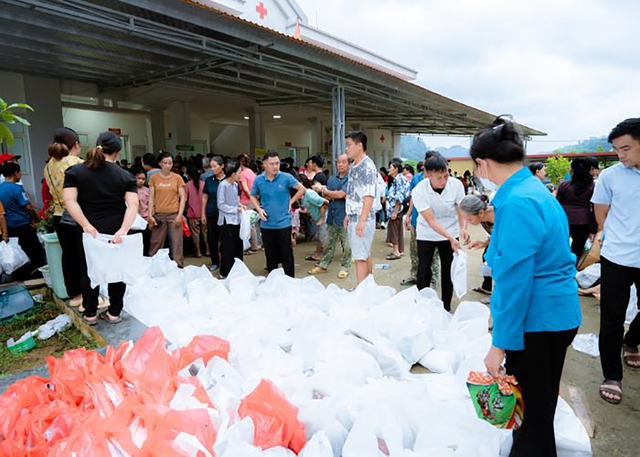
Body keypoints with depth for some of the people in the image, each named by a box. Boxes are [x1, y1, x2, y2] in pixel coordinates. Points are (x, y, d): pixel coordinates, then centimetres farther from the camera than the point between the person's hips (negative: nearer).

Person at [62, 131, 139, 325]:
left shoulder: (75, 171, -1)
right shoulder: (125, 176, -1)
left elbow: (69, 201, -13)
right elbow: (133, 205, -14)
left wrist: (86, 226, -18)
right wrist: (123, 230, -21)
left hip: (90, 232, 0)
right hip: (116, 232, 0)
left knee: (89, 271, 15)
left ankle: (90, 314, 26)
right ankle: (114, 313, 21)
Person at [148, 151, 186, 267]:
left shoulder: (177, 177, 4)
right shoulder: (154, 177, 5)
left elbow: (182, 197, 2)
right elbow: (151, 197, 4)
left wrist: (180, 215, -7)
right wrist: (150, 215, -4)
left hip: (174, 214, 0)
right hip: (159, 215, 1)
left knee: (176, 243, 0)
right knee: (156, 243, 4)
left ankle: (178, 266, 9)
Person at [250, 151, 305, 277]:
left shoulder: (286, 177, -7)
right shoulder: (258, 180, 0)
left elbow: (302, 189, 4)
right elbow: (253, 197, 13)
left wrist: (291, 202, 0)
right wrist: (259, 209, -4)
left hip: (284, 223, -2)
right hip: (266, 224, 2)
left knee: (286, 253, 4)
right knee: (270, 254, 13)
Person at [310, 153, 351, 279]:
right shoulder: (332, 179, 10)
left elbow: (340, 194, -16)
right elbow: (327, 197, 3)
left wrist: (324, 190, -4)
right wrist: (336, 195, -18)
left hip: (344, 216, -5)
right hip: (332, 216, 5)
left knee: (347, 245, 5)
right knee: (329, 243, 14)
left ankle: (345, 268, 18)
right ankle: (323, 265, 25)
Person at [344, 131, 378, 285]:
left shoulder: (367, 166, -14)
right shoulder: (353, 165, 14)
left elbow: (369, 196, -21)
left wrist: (362, 220, -27)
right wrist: (348, 215, 19)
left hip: (363, 219, -9)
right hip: (353, 217, 9)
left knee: (360, 257, -6)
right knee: (365, 255, 16)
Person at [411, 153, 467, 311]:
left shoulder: (456, 184, -20)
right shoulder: (419, 191, -26)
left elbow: (461, 210, -11)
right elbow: (430, 220, -26)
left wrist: (463, 228, -32)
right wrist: (451, 239, -35)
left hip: (450, 232, 2)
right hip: (426, 234, -2)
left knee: (448, 270, 6)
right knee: (424, 270, 1)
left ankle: (446, 307, 20)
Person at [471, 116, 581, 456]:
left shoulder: (517, 203, -22)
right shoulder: (534, 188, 7)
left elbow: (515, 280, -24)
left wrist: (500, 343, -18)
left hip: (537, 322, -9)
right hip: (556, 314, 9)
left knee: (532, 413, 9)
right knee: (536, 406, 24)